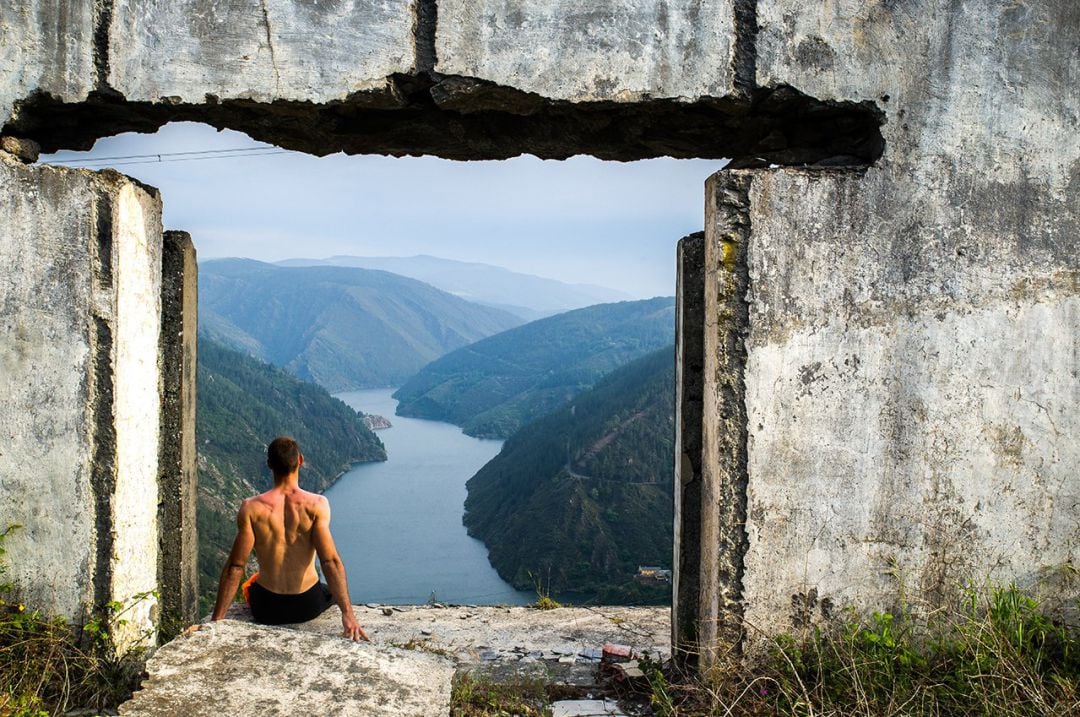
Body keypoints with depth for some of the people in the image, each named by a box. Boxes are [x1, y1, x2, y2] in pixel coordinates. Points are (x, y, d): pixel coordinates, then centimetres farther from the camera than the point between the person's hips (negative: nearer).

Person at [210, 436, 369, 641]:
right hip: (308, 606, -1)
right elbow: (330, 561, -23)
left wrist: (216, 620, -10)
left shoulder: (251, 508, -14)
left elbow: (235, 567, -15)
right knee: (335, 591, 34)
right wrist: (348, 613, -24)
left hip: (266, 610, 1)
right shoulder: (317, 505, -17)